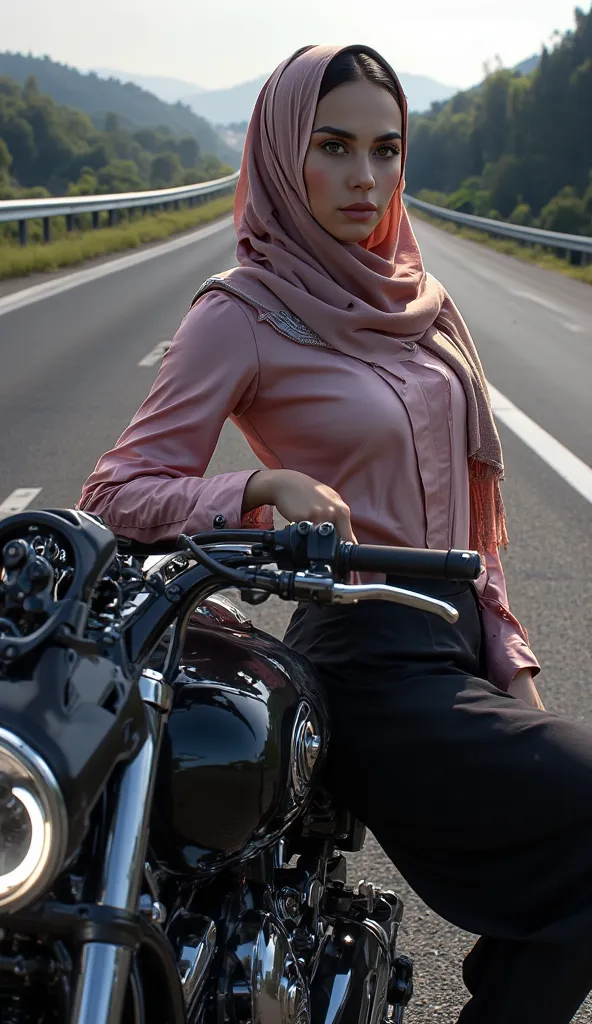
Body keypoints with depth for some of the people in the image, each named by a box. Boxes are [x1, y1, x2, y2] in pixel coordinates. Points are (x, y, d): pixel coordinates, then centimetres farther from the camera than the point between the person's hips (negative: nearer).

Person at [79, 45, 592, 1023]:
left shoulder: (413, 296, 12)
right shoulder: (242, 312, -8)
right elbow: (118, 491, -11)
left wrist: (509, 658, 12)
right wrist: (264, 488, -28)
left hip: (460, 641, 7)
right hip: (374, 672, -7)